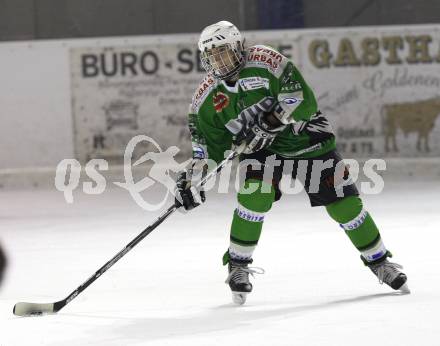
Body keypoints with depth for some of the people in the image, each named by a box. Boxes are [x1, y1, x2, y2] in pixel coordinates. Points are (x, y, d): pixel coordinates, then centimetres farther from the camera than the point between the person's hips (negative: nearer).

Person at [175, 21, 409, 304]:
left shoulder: (266, 62, -24)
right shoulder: (209, 95, -8)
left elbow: (304, 103, -28)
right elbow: (209, 143, 1)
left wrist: (267, 122, -36)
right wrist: (194, 177, -11)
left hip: (307, 140, -2)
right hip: (261, 151, 2)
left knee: (344, 204, -3)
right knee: (255, 197, -25)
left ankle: (380, 262, 15)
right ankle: (238, 265, -8)